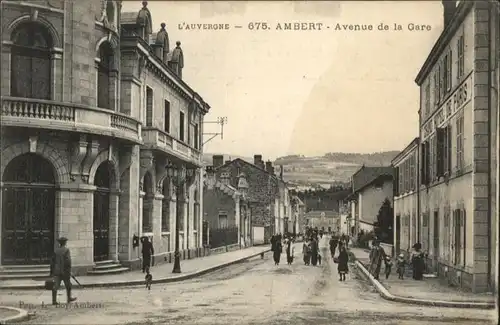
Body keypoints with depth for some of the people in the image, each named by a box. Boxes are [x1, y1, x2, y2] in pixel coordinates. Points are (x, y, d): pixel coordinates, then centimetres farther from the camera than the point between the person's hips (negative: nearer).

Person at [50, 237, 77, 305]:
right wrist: (69, 271, -14)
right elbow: (68, 261, -18)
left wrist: (51, 271, 15)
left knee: (56, 286, 0)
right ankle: (69, 298, 26)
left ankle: (54, 300, -8)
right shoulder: (66, 250, -10)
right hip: (64, 271, -4)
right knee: (68, 285, 13)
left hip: (57, 271, 4)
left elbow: (52, 261, 8)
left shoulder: (56, 250, 6)